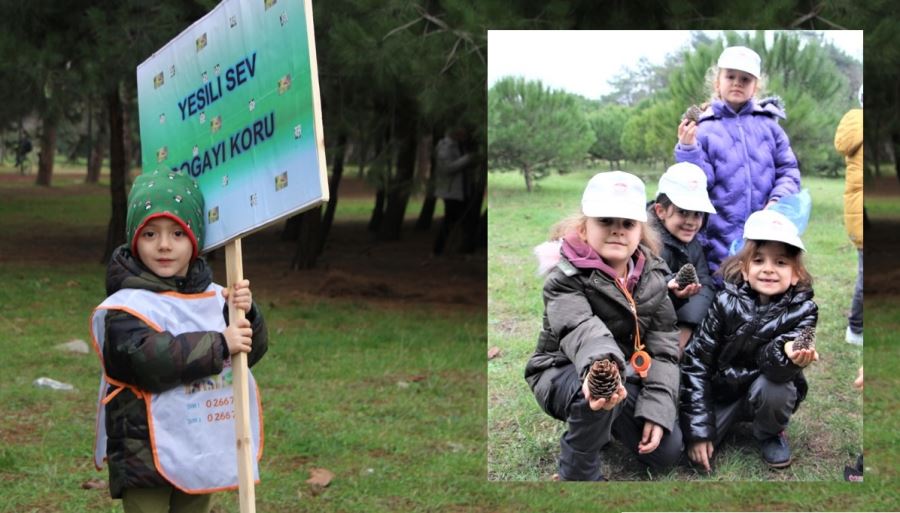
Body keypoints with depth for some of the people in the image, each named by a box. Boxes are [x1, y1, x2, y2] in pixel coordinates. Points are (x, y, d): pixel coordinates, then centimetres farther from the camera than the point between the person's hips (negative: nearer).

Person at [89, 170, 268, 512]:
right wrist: (219, 345, -25)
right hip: (146, 455, -6)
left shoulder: (213, 297, 7)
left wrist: (245, 315, -11)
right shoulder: (127, 307, -13)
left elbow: (251, 351, 10)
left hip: (202, 454, 7)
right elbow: (149, 360, -28)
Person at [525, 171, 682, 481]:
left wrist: (657, 408, -18)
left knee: (667, 451, -6)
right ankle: (578, 473, -16)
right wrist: (599, 366, -68)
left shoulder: (652, 277, -5)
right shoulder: (566, 277, -23)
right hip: (565, 373, -6)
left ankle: (610, 420, 24)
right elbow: (581, 330, -44)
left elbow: (664, 345, -5)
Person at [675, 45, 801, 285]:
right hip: (721, 240, -2)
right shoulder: (705, 130, 0)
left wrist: (778, 201, -9)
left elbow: (789, 171, 9)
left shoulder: (768, 125, 8)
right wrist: (688, 149, -20)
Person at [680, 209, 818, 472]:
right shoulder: (726, 303, -14)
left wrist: (786, 352, -56)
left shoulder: (802, 310, -15)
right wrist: (699, 429, -18)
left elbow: (771, 364, -30)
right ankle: (727, 419, 13)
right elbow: (696, 361, -12)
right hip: (721, 390, 1)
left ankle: (770, 433, 0)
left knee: (771, 387, -35)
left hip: (766, 390, -1)